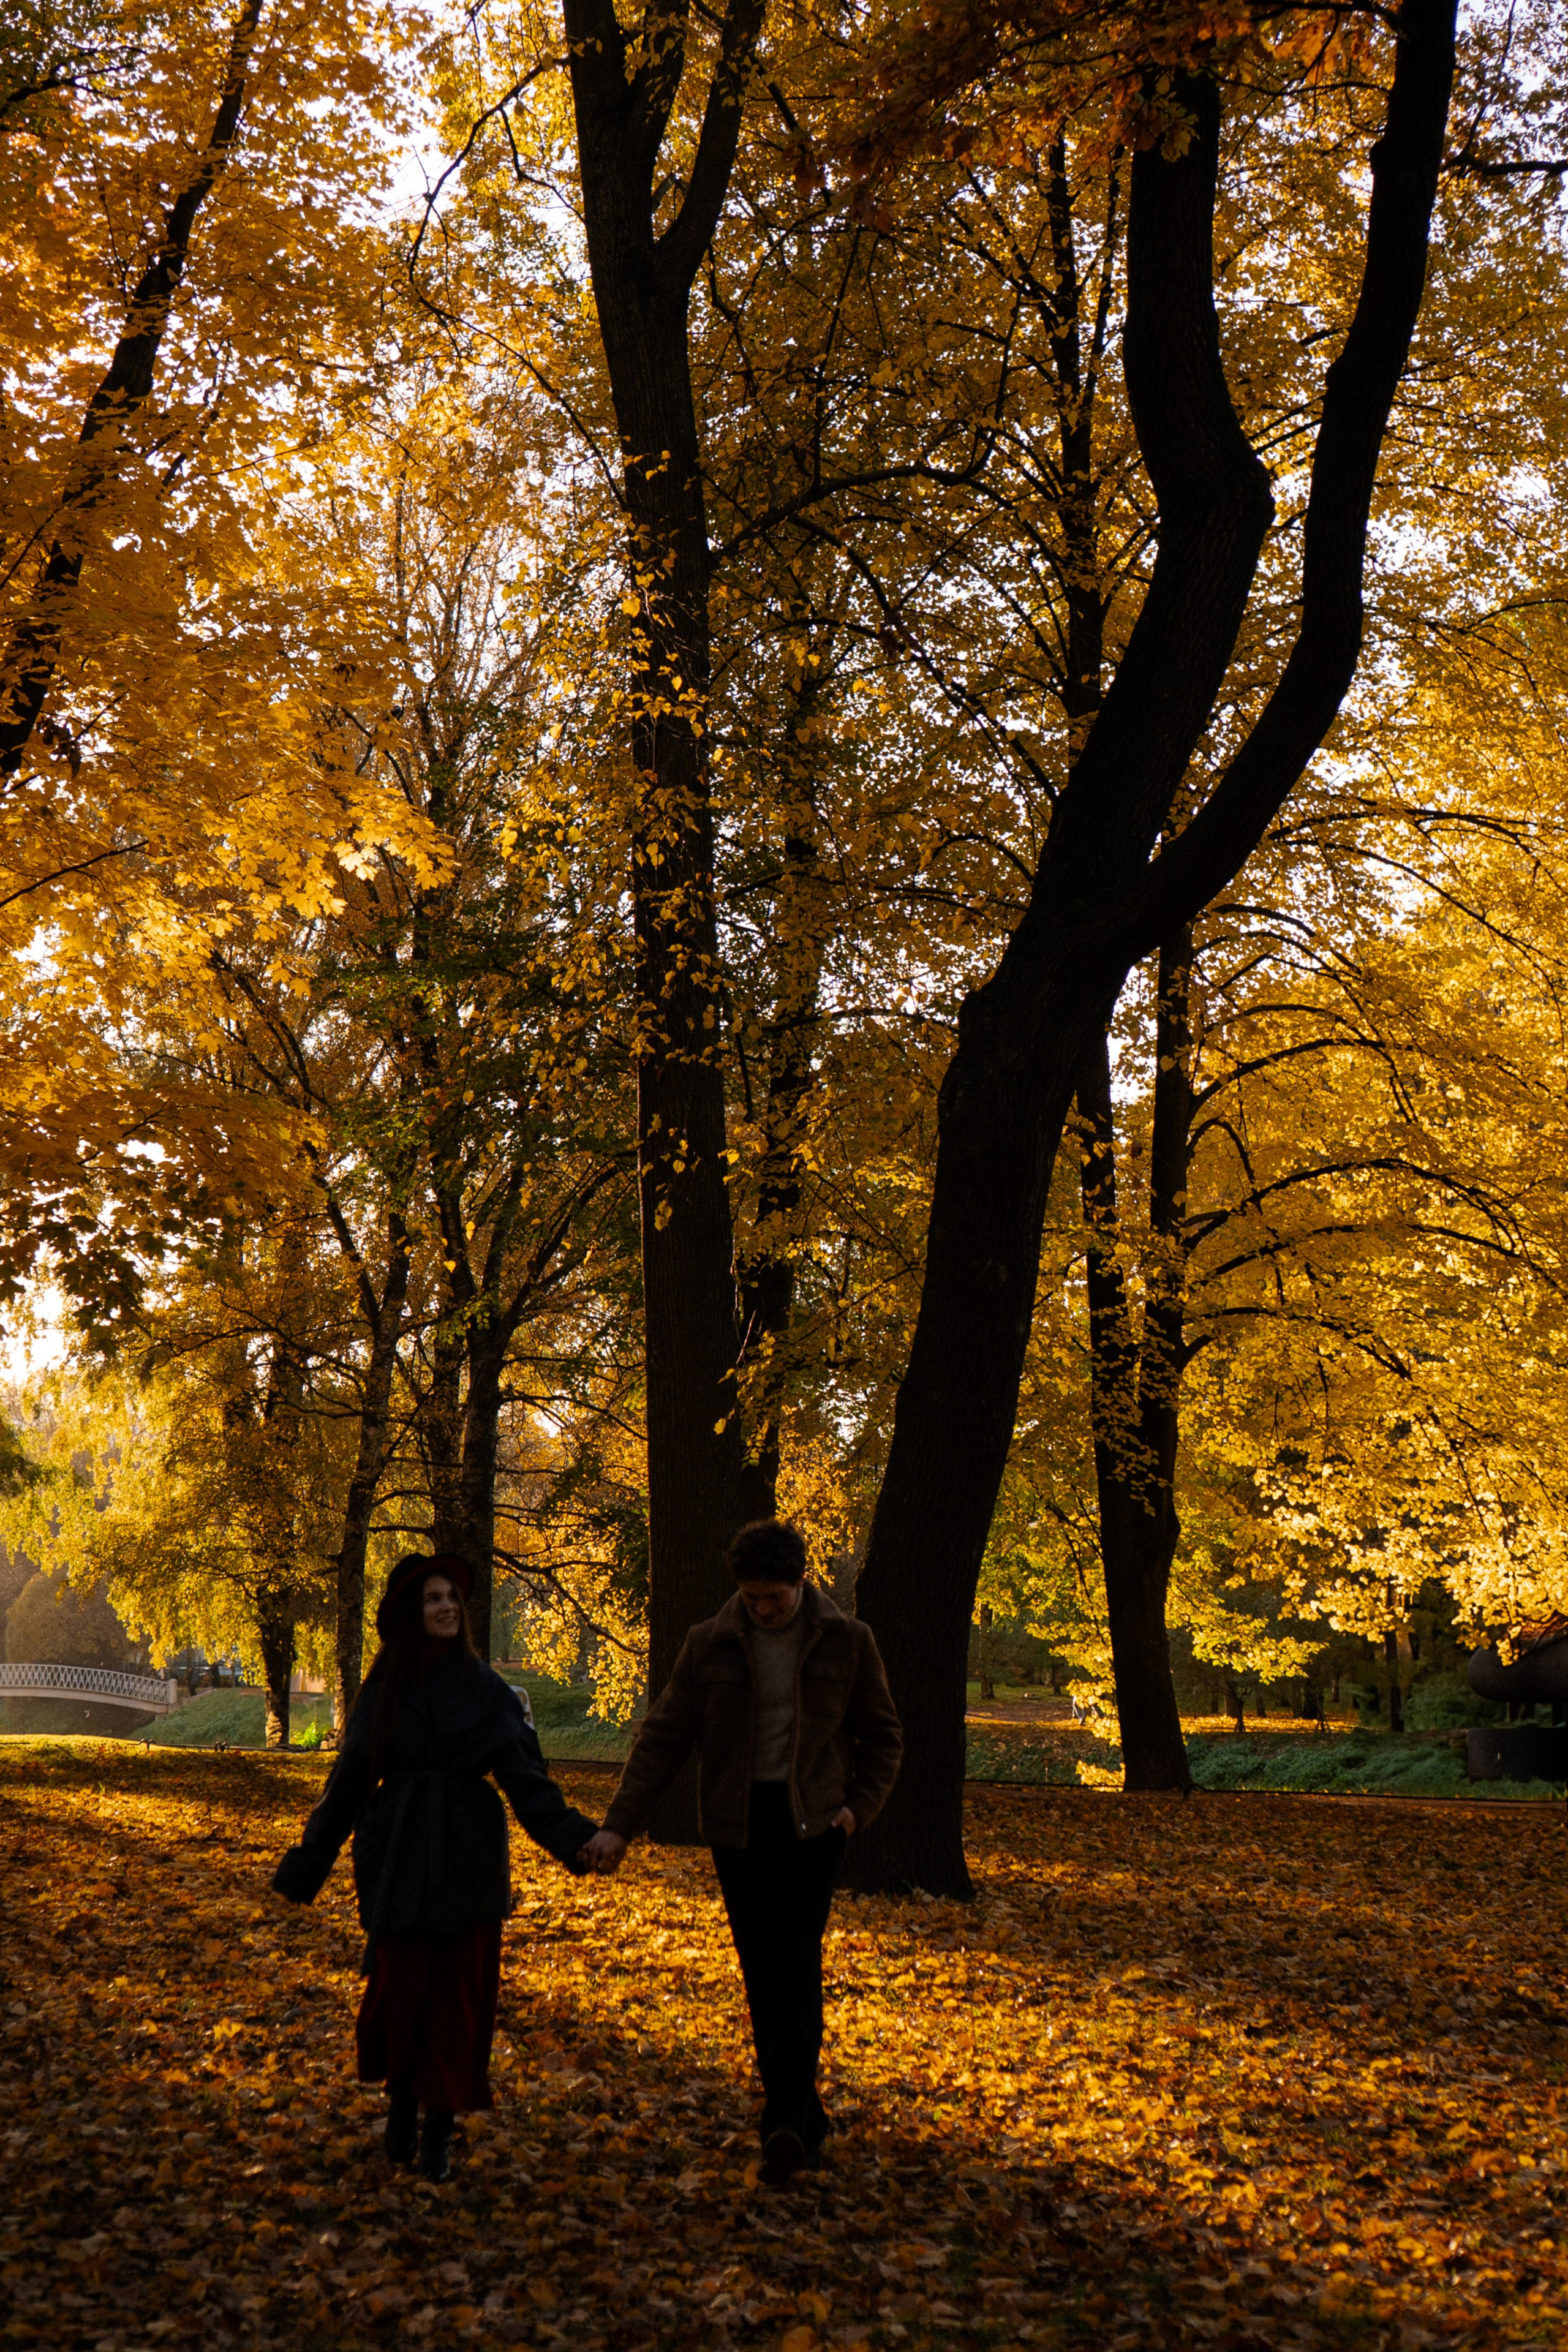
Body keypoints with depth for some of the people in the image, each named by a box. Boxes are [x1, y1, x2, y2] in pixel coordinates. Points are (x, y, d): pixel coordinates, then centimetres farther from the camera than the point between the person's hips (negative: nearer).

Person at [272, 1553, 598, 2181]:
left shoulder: (487, 1690, 1)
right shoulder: (381, 1692, 6)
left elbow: (524, 1775, -5)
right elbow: (347, 1784, 11)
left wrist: (572, 1837, -18)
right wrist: (304, 1868, 12)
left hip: (466, 1860, -1)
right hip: (396, 1863, 1)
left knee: (458, 1994, 0)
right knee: (399, 1987, 0)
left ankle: (439, 2128, 12)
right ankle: (401, 2100, 25)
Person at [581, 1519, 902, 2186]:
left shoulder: (846, 1642, -3)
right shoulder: (709, 1644, -2)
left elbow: (882, 1735, 8)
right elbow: (663, 1737, -1)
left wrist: (861, 1805, -7)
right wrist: (619, 1825, -9)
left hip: (813, 1823, -2)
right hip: (738, 1826, 2)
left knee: (795, 1966, -14)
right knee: (761, 1975, 3)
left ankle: (786, 2122, -16)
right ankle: (802, 2118, 16)